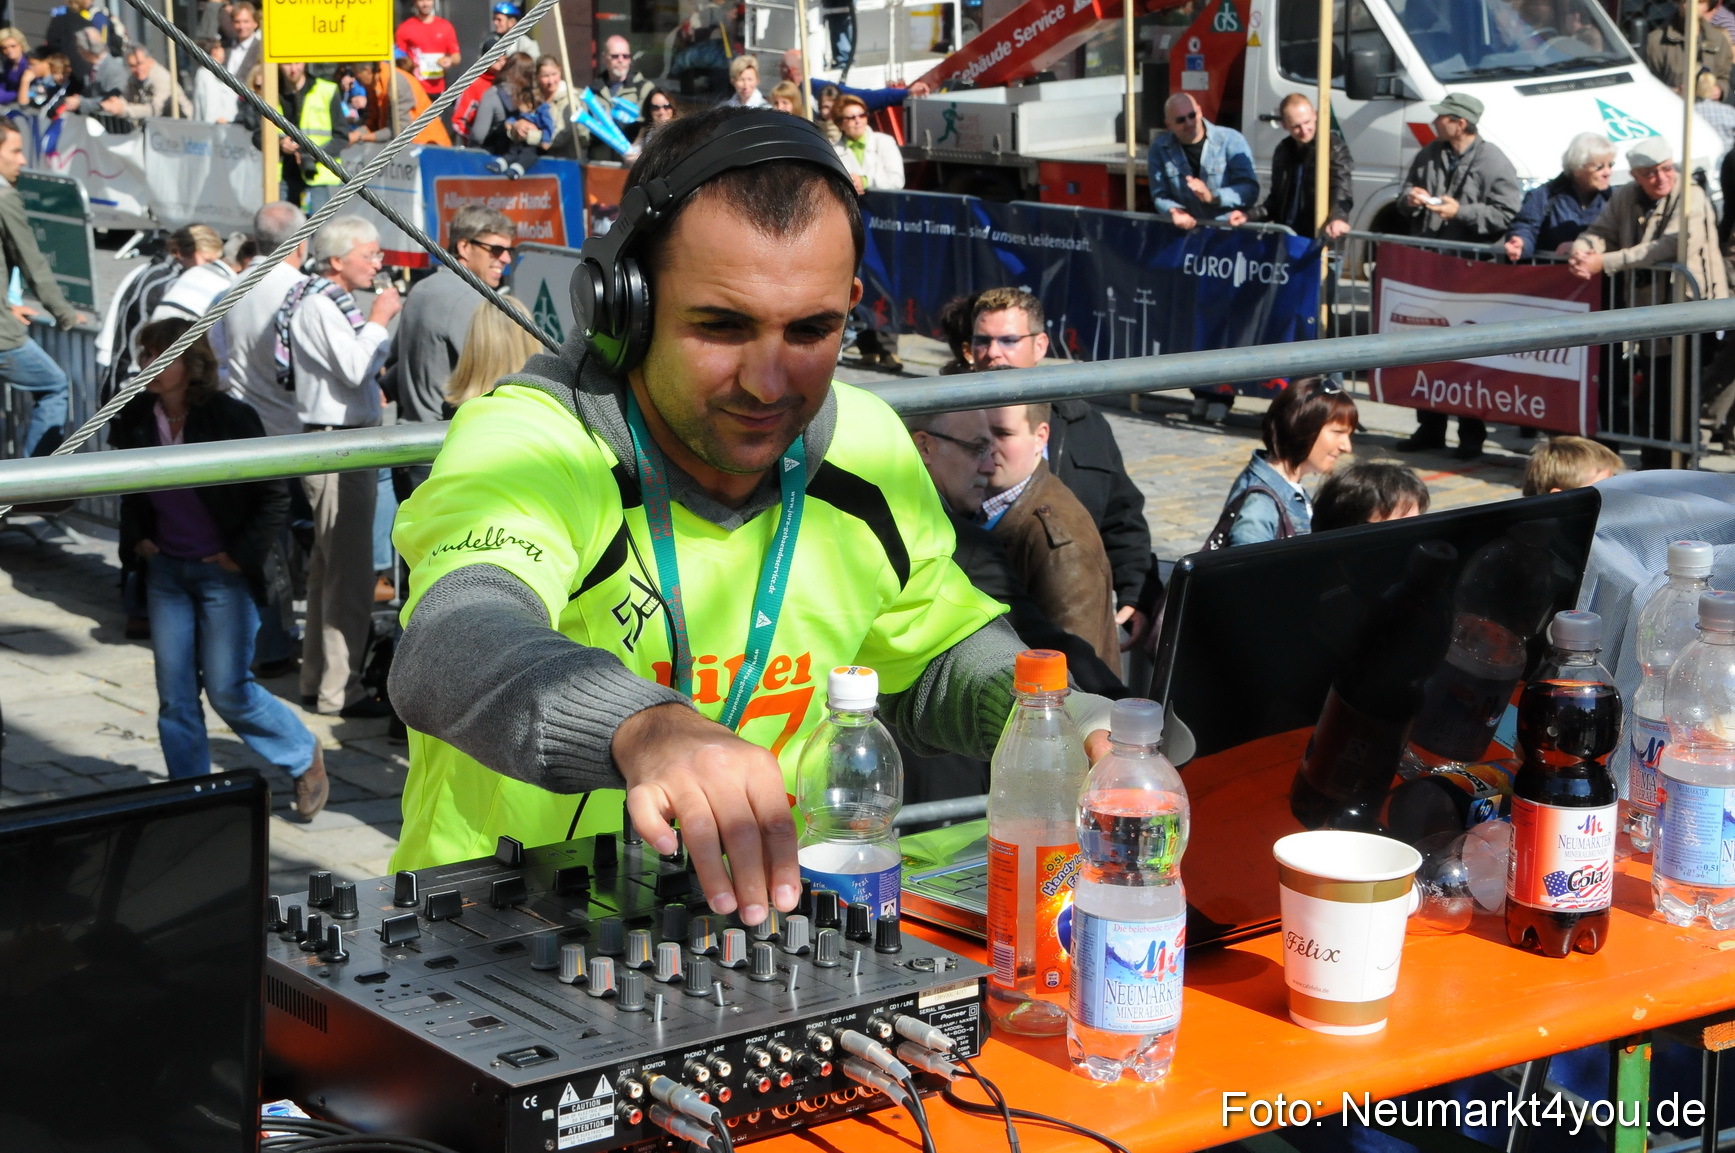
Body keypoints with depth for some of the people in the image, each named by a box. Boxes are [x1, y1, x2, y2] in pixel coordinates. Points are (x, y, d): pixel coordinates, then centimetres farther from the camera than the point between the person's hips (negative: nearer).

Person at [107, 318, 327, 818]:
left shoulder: (230, 419, -15)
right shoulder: (135, 417, 0)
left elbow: (275, 495, -9)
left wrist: (243, 555, -11)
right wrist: (136, 538, 6)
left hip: (222, 572, -5)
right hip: (166, 570, 5)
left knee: (229, 690, -3)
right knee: (174, 696, 5)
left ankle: (305, 758, 20)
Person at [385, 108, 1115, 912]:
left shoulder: (867, 448, 2)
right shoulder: (525, 442, -19)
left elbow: (936, 653, 19)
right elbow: (458, 647, -40)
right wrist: (646, 727, -59)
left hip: (772, 903, 4)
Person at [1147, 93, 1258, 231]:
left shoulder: (1231, 141, -4)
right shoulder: (1160, 148, 3)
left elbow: (1250, 189, -10)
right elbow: (1160, 196, 4)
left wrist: (1213, 197, -26)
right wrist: (1174, 211, -19)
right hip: (1186, 229, 4)